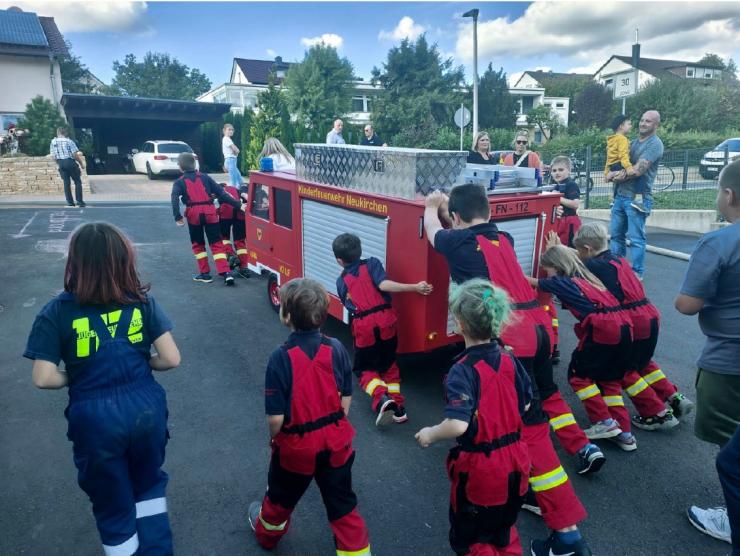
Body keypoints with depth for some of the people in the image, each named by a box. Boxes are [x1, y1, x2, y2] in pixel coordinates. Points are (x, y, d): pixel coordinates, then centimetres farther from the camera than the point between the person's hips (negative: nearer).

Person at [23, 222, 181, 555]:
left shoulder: (57, 311, -10)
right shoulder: (142, 300, -6)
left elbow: (44, 378, -15)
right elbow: (171, 359, -8)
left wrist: (76, 376, 5)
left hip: (95, 418, -2)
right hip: (145, 407, 2)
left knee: (113, 505, 21)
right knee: (149, 485, 29)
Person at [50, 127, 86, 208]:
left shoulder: (53, 142, 7)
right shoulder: (69, 141, -7)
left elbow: (53, 155, 8)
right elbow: (75, 154, -11)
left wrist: (58, 163, 20)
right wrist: (81, 163, 0)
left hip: (60, 163, 4)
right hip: (70, 162, -4)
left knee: (66, 183, 9)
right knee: (77, 182, 3)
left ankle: (70, 202, 6)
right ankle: (79, 201, -4)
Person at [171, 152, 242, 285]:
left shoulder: (179, 182, 11)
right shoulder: (205, 177, 15)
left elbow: (174, 198, -7)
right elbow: (221, 192, 8)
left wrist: (177, 217, -13)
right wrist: (237, 205, 8)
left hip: (193, 213, -1)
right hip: (210, 211, 1)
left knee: (198, 244, 17)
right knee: (217, 243, 4)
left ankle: (205, 274, 17)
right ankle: (226, 273, -8)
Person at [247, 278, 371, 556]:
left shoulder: (281, 358, -26)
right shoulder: (336, 349, -13)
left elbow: (276, 417, -21)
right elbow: (345, 400, -4)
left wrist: (275, 439, 0)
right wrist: (333, 428, 13)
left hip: (296, 446, -2)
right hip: (336, 442, 2)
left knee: (281, 496, 27)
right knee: (343, 504, 17)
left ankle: (267, 532, 55)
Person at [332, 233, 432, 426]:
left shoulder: (341, 281, 12)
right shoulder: (372, 263, 4)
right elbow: (384, 285, -12)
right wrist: (415, 287, -16)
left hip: (363, 327, -1)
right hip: (385, 321, 1)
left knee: (365, 370, 15)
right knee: (389, 365, 21)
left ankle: (382, 398, -12)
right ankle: (398, 407, 13)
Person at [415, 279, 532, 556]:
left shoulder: (463, 370, -26)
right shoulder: (509, 360, -6)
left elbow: (458, 425, -34)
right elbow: (525, 405, 6)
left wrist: (430, 435, -16)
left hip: (478, 468, -6)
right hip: (514, 462, 6)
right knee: (504, 529, 30)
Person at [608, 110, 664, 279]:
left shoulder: (655, 144, -6)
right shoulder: (633, 143, 19)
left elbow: (638, 170, -16)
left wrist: (614, 175, -3)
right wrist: (614, 174, -8)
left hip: (637, 198, -8)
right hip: (620, 195, 8)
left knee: (636, 238, -5)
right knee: (615, 234, 12)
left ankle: (637, 273, 2)